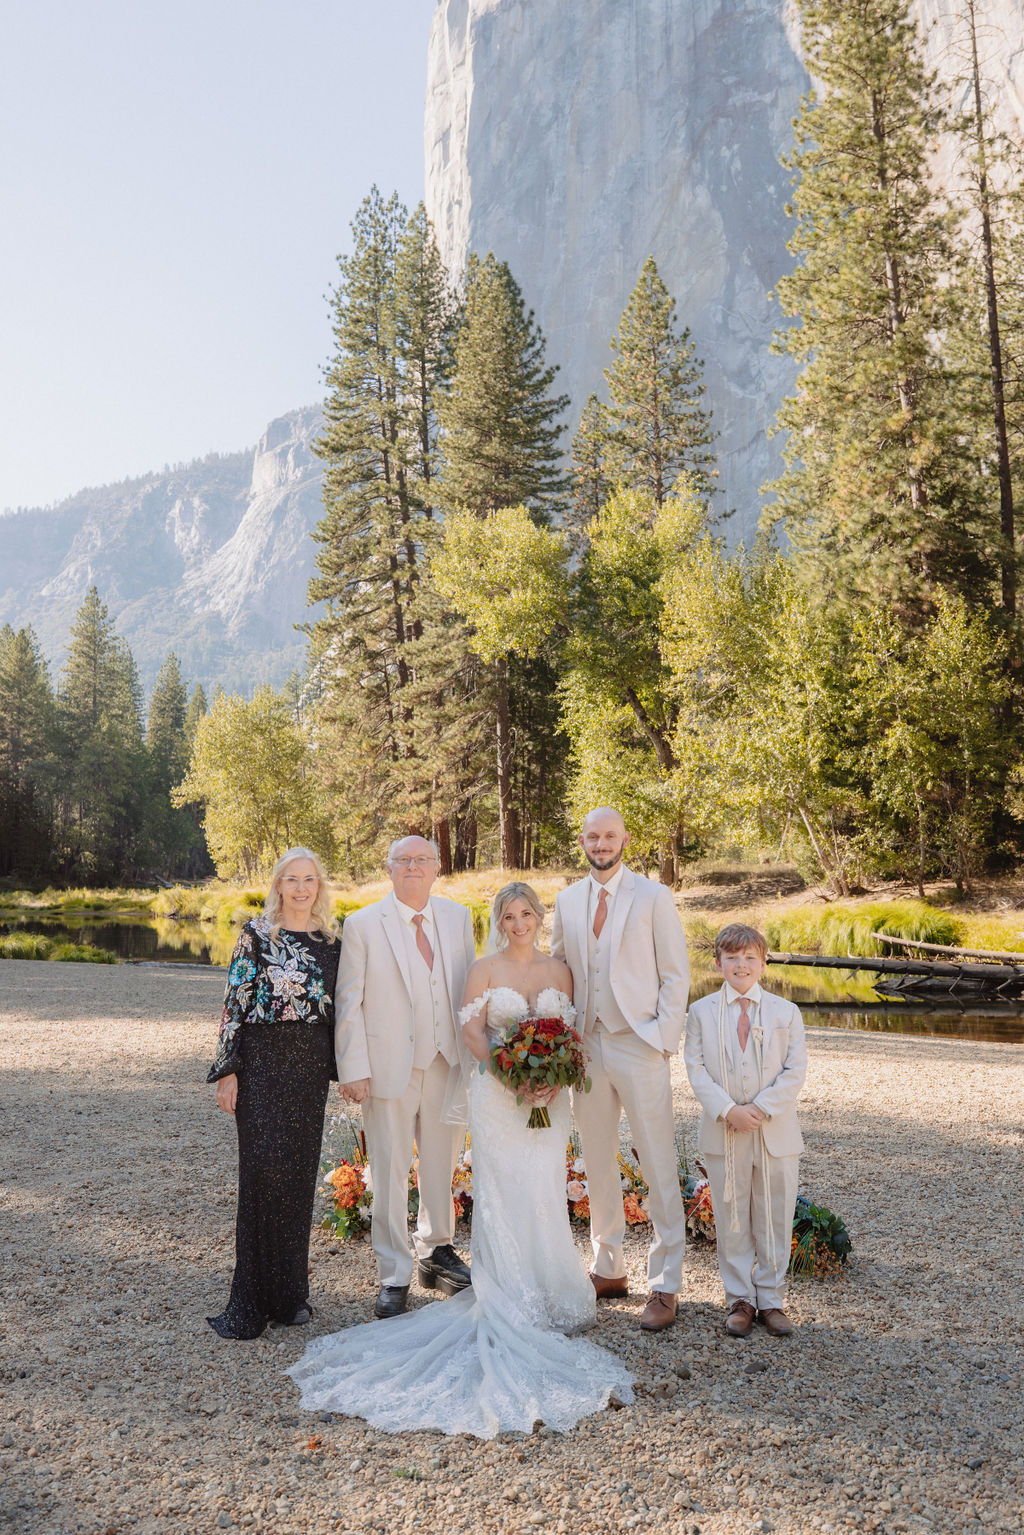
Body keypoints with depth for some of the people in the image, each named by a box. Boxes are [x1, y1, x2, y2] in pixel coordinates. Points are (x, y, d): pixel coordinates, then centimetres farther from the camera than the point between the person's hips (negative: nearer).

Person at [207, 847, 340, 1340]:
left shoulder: (330, 939, 9)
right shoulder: (256, 934, -3)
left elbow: (337, 1007, 13)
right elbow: (234, 1002, -5)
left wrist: (344, 1068, 11)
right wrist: (227, 1070, -10)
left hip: (311, 1064, 4)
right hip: (262, 1060, -4)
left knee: (300, 1171, 8)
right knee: (263, 1166, -7)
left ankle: (290, 1290, 22)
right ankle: (253, 1301, 4)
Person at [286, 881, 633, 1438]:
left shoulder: (559, 970, 8)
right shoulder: (485, 969, 0)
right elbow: (472, 1031, -5)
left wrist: (557, 1078, -10)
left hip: (549, 1096, 2)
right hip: (497, 1095, -2)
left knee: (543, 1193, 0)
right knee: (503, 1195, -2)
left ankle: (546, 1293, 16)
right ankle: (510, 1302, 8)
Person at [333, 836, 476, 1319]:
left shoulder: (458, 918, 5)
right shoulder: (362, 925, -5)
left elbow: (470, 988, 8)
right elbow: (348, 1003, -6)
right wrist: (354, 1069, -11)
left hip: (447, 1062, 3)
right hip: (389, 1066, -3)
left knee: (442, 1164, 17)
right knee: (390, 1173, 5)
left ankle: (436, 1251, 39)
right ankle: (394, 1276, 21)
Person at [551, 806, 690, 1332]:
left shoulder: (653, 896, -4)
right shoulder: (567, 900, 9)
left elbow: (676, 973, -3)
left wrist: (663, 1039, -10)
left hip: (639, 1047, -4)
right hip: (587, 1048, 5)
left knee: (659, 1168, -1)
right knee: (597, 1164, 13)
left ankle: (664, 1286, 10)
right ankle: (609, 1269, 28)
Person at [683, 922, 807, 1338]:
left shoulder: (786, 1012, 2)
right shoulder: (701, 1012, 2)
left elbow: (795, 1071, -4)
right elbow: (696, 1068, -3)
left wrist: (760, 1108, -15)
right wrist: (728, 1110, -15)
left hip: (776, 1135, 0)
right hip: (723, 1136, 0)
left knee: (774, 1222, 8)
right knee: (731, 1221, 8)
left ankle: (771, 1300, 22)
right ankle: (740, 1300, 21)